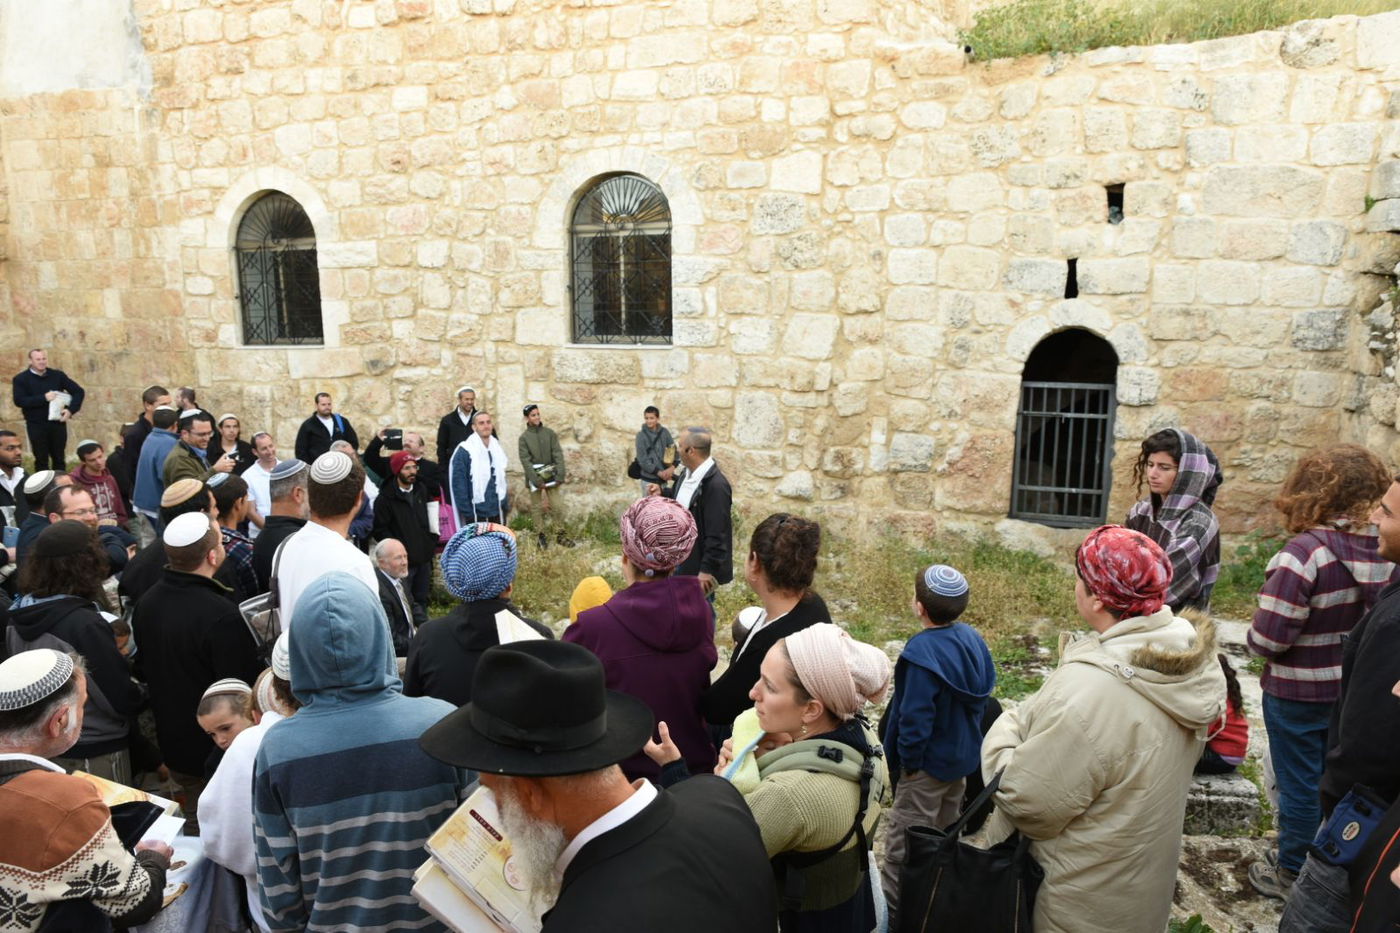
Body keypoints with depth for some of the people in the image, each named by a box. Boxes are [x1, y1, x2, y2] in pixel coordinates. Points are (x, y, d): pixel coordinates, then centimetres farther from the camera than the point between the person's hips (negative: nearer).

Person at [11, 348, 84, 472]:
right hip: (36, 425, -2)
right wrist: (44, 398, -22)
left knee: (59, 458, 11)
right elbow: (19, 401, -13)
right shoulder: (21, 379, -2)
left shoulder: (58, 375, 4)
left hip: (57, 423, 2)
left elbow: (78, 391, 5)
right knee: (41, 459, 6)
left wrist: (70, 410, -9)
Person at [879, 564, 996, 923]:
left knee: (901, 845, 3)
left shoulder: (922, 652, -29)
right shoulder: (972, 638, -4)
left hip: (929, 764, -9)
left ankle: (890, 910, 12)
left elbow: (915, 716, -28)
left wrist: (909, 762, -14)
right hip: (964, 756, 9)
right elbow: (984, 692, 9)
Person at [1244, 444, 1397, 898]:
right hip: (1360, 691, 6)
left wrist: (1254, 638, -5)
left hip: (1298, 693, -6)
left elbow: (1267, 639, -26)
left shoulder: (1304, 553, -27)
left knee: (1299, 786, 12)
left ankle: (1291, 874, 30)